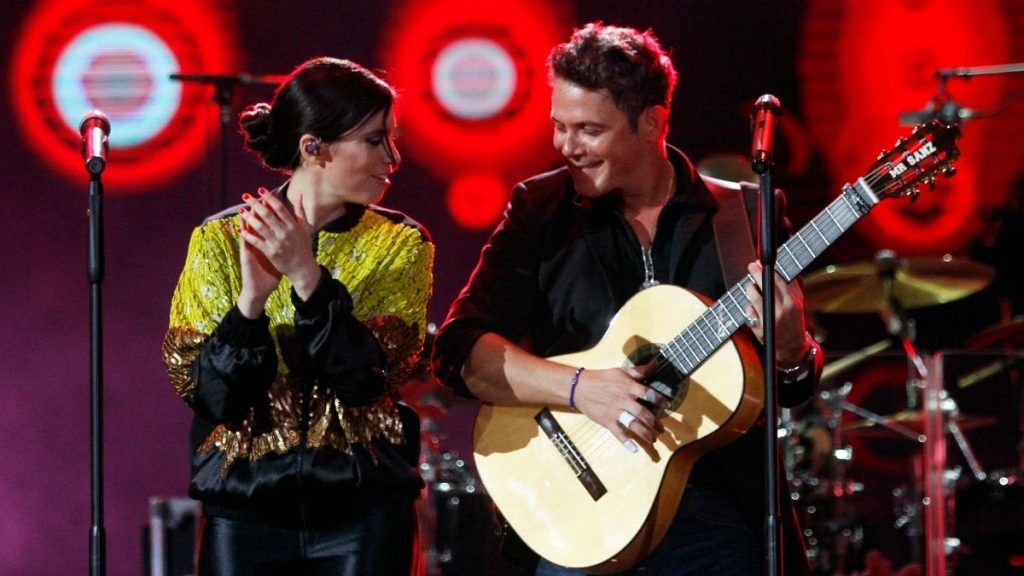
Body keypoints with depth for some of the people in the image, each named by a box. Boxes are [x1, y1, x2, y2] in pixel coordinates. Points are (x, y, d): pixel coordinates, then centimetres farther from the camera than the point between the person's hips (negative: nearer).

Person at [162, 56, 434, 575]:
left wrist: (308, 277, -23)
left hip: (363, 512, 0)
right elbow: (210, 396, -8)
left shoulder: (400, 246, -1)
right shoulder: (220, 240, -3)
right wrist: (252, 297, -22)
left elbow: (369, 379, -13)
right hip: (246, 509, 0)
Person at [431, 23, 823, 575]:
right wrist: (580, 386, -18)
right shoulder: (541, 209, 5)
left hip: (723, 501, 0)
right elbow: (458, 348, -5)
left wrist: (790, 353, -13)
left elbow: (796, 389, 10)